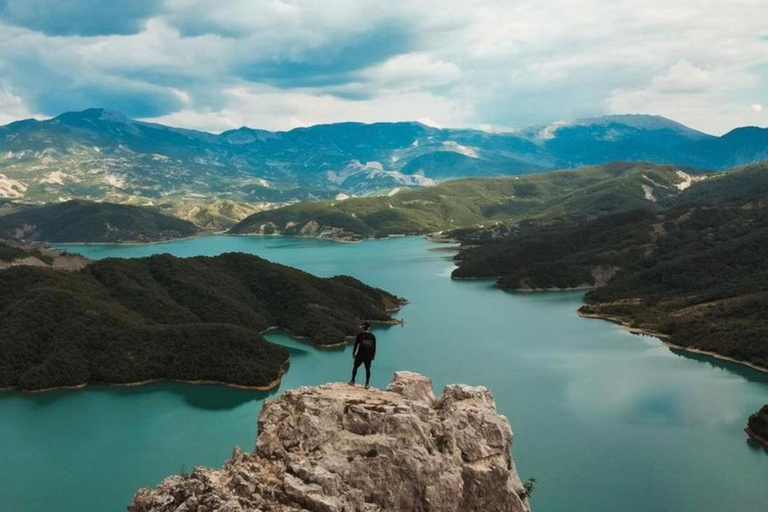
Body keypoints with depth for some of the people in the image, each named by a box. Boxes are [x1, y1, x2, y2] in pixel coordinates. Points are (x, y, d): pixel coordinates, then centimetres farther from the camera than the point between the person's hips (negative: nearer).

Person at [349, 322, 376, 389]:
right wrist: (373, 356, 12)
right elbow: (374, 347, 3)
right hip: (368, 356, 2)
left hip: (360, 355, -2)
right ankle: (367, 384, 11)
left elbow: (356, 345, -6)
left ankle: (352, 381, 18)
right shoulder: (372, 336, -1)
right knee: (368, 369, 10)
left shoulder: (360, 335, -9)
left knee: (355, 367, 14)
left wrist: (353, 353, 5)